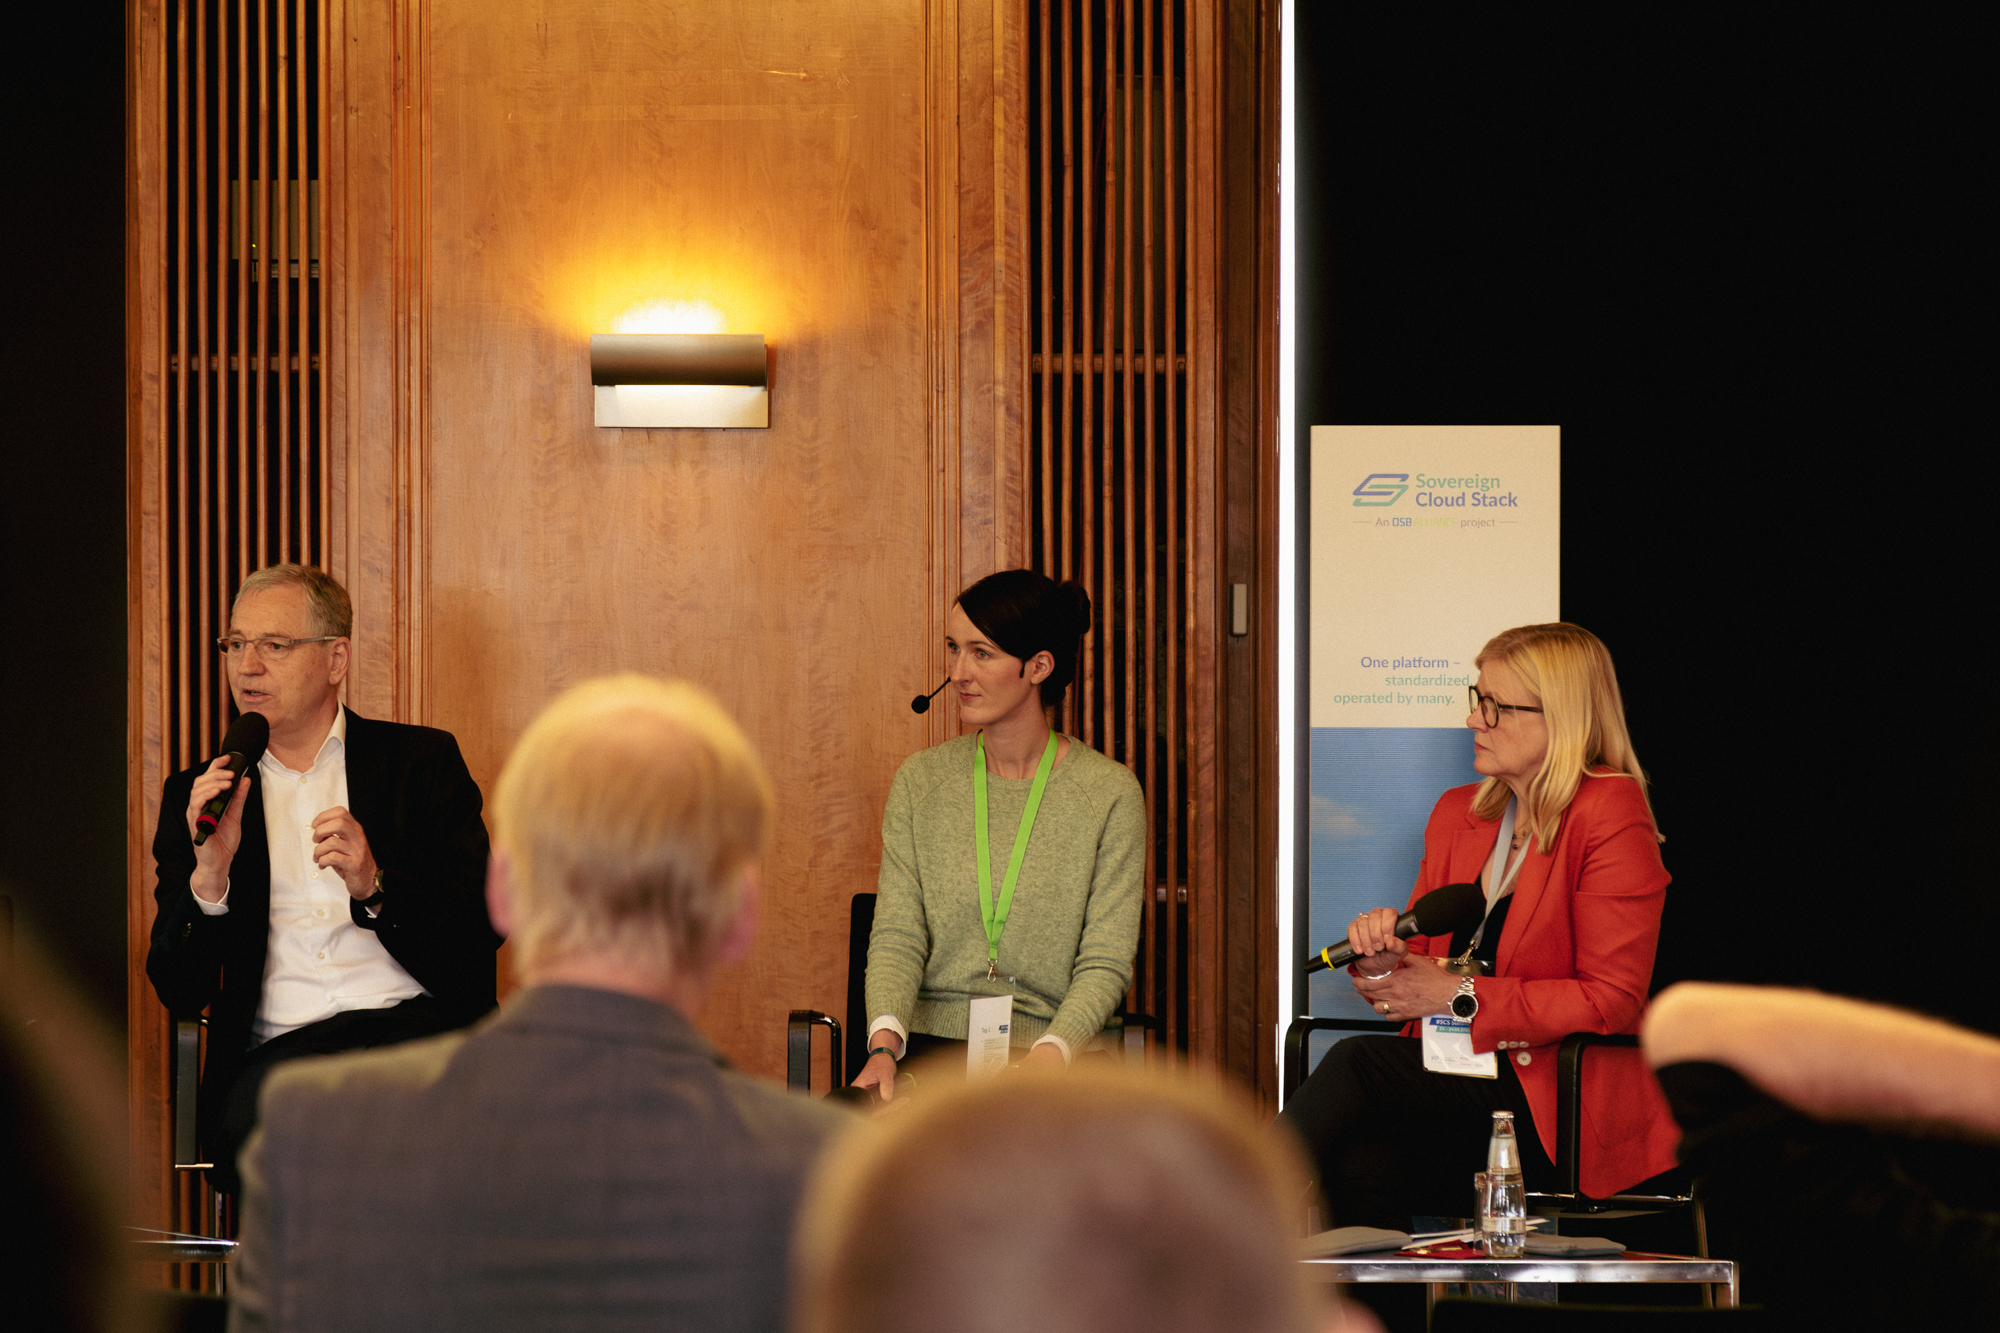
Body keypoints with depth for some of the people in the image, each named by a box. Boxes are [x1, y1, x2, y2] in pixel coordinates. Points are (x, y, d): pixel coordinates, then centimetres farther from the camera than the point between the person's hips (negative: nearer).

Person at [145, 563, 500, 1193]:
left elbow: (483, 927, 5)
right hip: (276, 1051, 1)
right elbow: (179, 994, 11)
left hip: (415, 1023, 0)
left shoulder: (422, 763, 15)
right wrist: (209, 875, -8)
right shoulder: (196, 796, 18)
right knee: (247, 1118, -35)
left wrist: (374, 885, -13)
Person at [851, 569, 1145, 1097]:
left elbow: (1105, 962, -2)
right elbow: (897, 935, 4)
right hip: (931, 1040, 2)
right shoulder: (920, 781, 11)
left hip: (1051, 1048, -2)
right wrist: (884, 1045, -16)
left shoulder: (1110, 793, 2)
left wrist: (1046, 1058, -21)